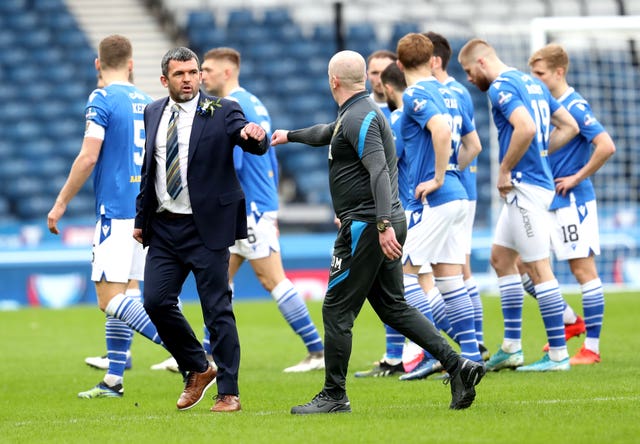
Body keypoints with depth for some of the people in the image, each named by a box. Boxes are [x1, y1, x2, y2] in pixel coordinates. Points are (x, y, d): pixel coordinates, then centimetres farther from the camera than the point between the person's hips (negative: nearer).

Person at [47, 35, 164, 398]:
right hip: (143, 209, 8)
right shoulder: (145, 102, 13)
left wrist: (61, 202, -7)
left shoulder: (102, 100, -9)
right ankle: (114, 380, 12)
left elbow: (89, 157, -15)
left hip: (115, 210, -8)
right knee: (118, 295, 12)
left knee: (110, 298, -11)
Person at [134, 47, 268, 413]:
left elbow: (257, 146, -20)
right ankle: (198, 370, 19)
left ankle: (229, 393, 3)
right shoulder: (154, 114, 10)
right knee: (156, 301, -2)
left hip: (206, 227, -5)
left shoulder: (222, 111, -5)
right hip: (164, 228, 5)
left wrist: (255, 135, -43)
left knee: (218, 310, -4)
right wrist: (141, 217, 18)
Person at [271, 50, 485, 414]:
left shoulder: (360, 118, -15)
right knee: (393, 306, 11)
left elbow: (379, 172, -26)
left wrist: (384, 224, -33)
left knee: (337, 309, -2)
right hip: (384, 224, 10)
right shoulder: (356, 114, 16)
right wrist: (291, 136, 54)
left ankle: (334, 396, 4)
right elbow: (327, 132, 38)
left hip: (365, 227, -10)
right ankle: (458, 366, 1)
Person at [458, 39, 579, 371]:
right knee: (500, 258, 15)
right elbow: (569, 126, 18)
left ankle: (558, 354, -3)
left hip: (525, 185, -10)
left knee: (539, 268, -6)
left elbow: (526, 128, -29)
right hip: (537, 180, 10)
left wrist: (505, 171, -18)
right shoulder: (532, 83, 16)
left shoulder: (501, 87, -13)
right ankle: (511, 348, 16)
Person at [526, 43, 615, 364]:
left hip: (572, 202, -9)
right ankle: (569, 320, 21)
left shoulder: (575, 106, -15)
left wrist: (577, 178, -18)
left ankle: (592, 347, 1)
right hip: (547, 202, 9)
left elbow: (606, 146, -25)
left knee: (583, 270, -4)